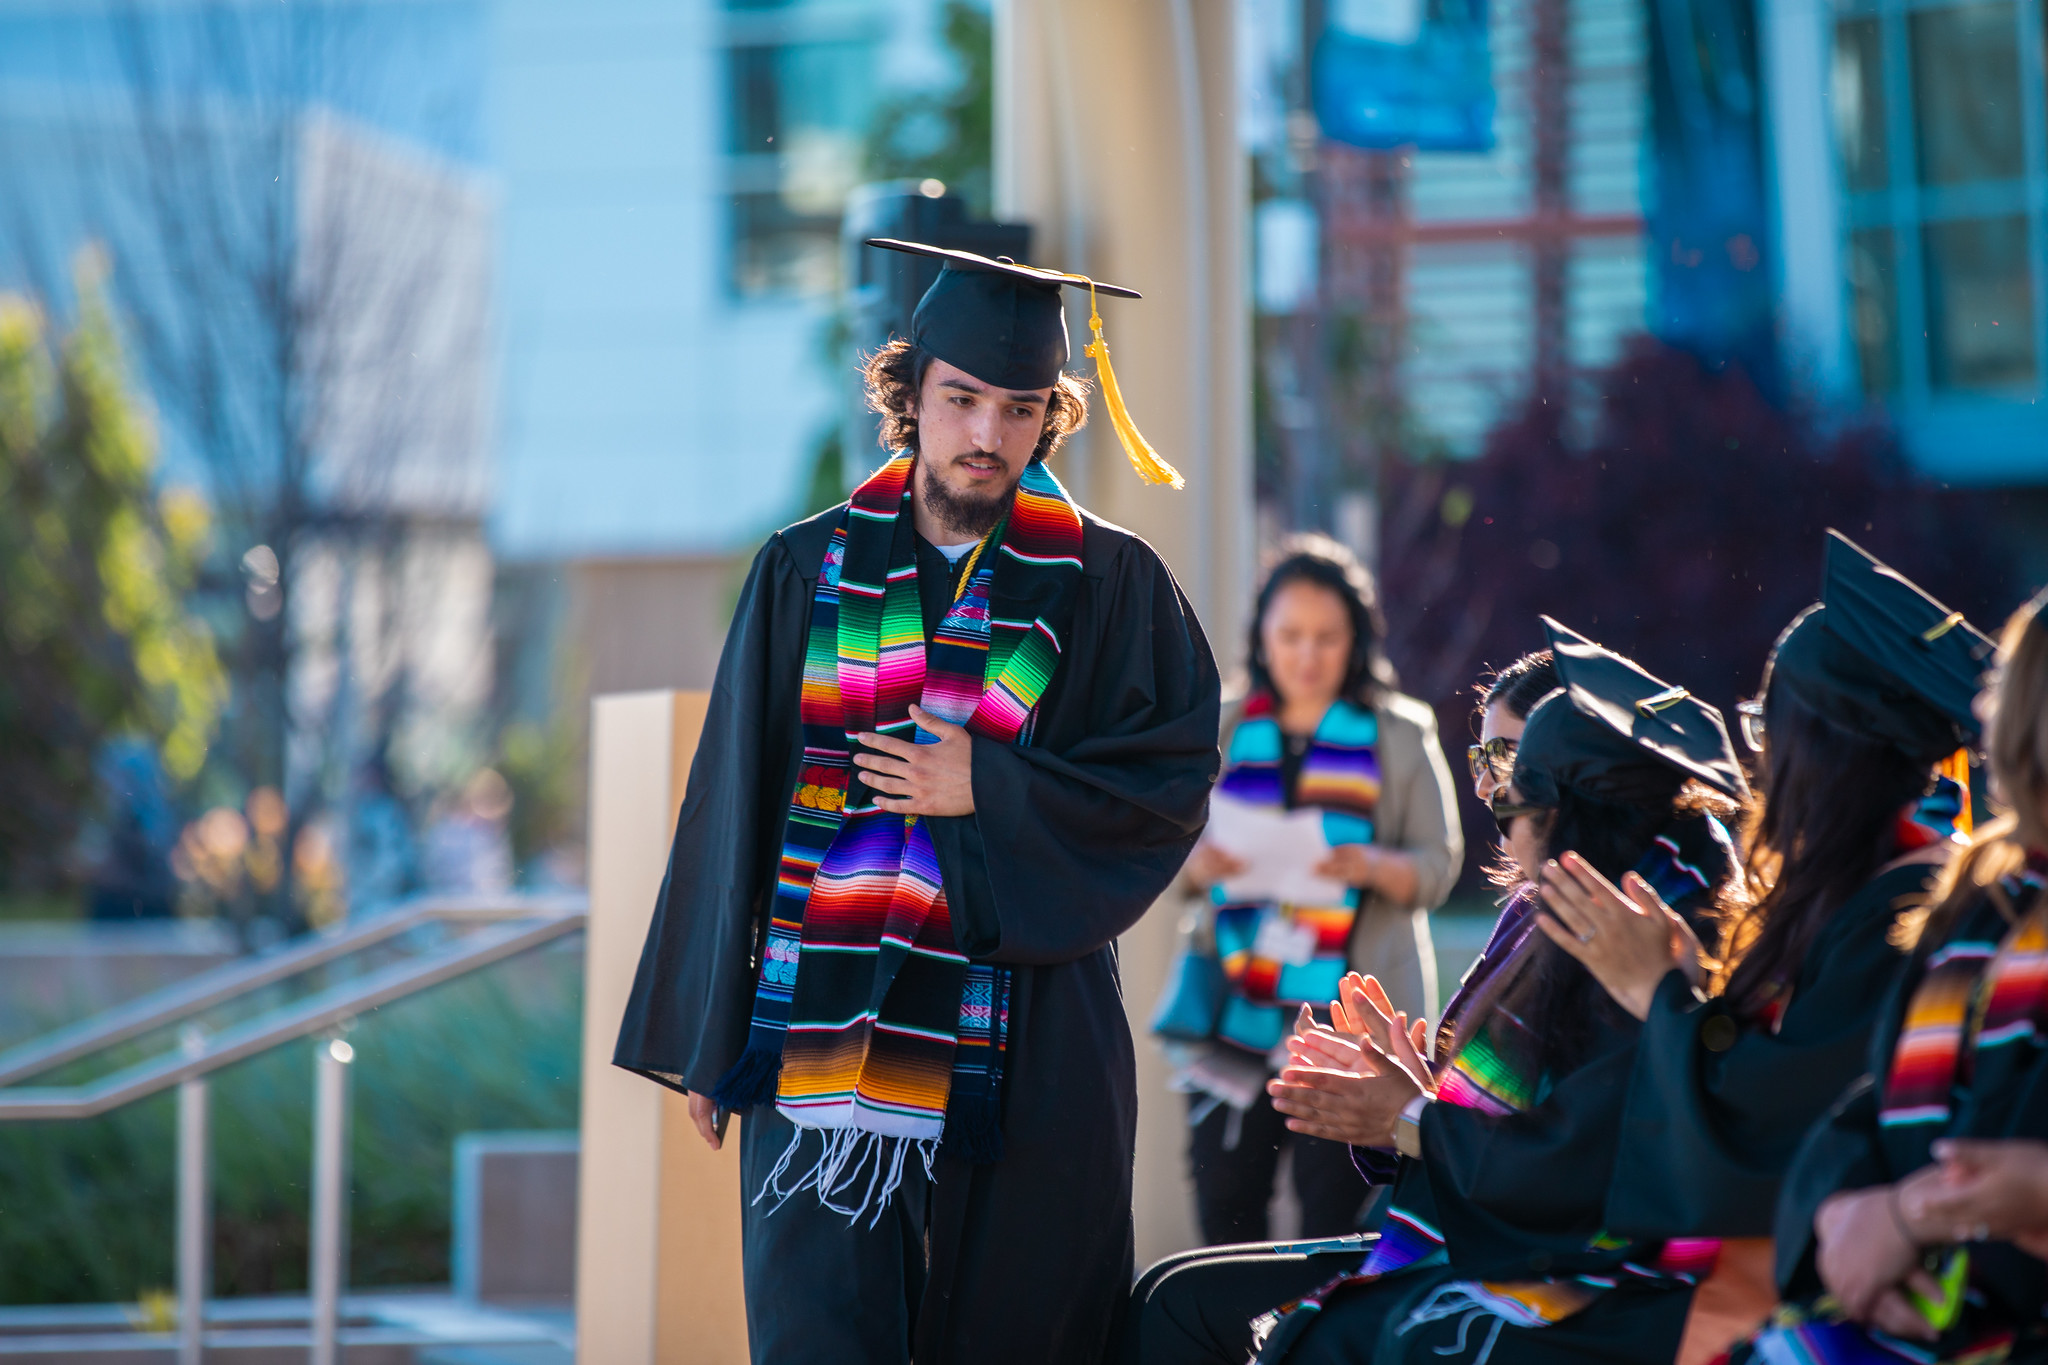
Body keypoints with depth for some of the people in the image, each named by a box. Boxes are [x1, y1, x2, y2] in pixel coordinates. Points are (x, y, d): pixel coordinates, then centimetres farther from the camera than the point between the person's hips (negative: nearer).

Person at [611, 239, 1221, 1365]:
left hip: (1027, 1056, 0)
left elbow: (1174, 778, 0)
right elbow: (734, 803, 8)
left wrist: (989, 792, -10)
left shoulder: (1108, 585, 4)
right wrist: (706, 1038, 5)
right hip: (824, 1038, 1)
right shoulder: (807, 571, 7)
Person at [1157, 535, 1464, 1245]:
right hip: (1235, 1006, 3)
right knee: (1224, 1195, 0)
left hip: (1347, 1007, -3)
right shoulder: (1227, 731, 12)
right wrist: (1201, 860, -11)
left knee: (1334, 1211, -9)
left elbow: (1439, 866, 1)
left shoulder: (1400, 733, 5)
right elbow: (1173, 857, 12)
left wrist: (1374, 867, -20)